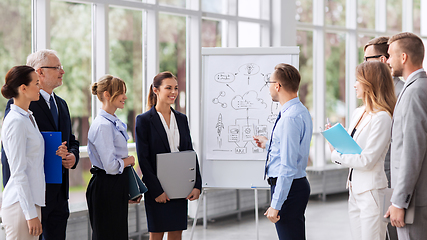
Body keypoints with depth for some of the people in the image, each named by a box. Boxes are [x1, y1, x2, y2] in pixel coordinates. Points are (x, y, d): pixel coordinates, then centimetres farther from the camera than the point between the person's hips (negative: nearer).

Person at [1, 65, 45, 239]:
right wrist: (31, 214, -18)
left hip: (32, 201, 9)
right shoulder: (16, 122, -14)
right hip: (20, 204, -9)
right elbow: (18, 173, -18)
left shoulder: (28, 118, 14)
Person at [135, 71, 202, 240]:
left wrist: (196, 185, 0)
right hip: (157, 189, -5)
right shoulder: (144, 120, -6)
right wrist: (156, 191, -15)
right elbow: (143, 159, -9)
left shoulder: (181, 119, 10)